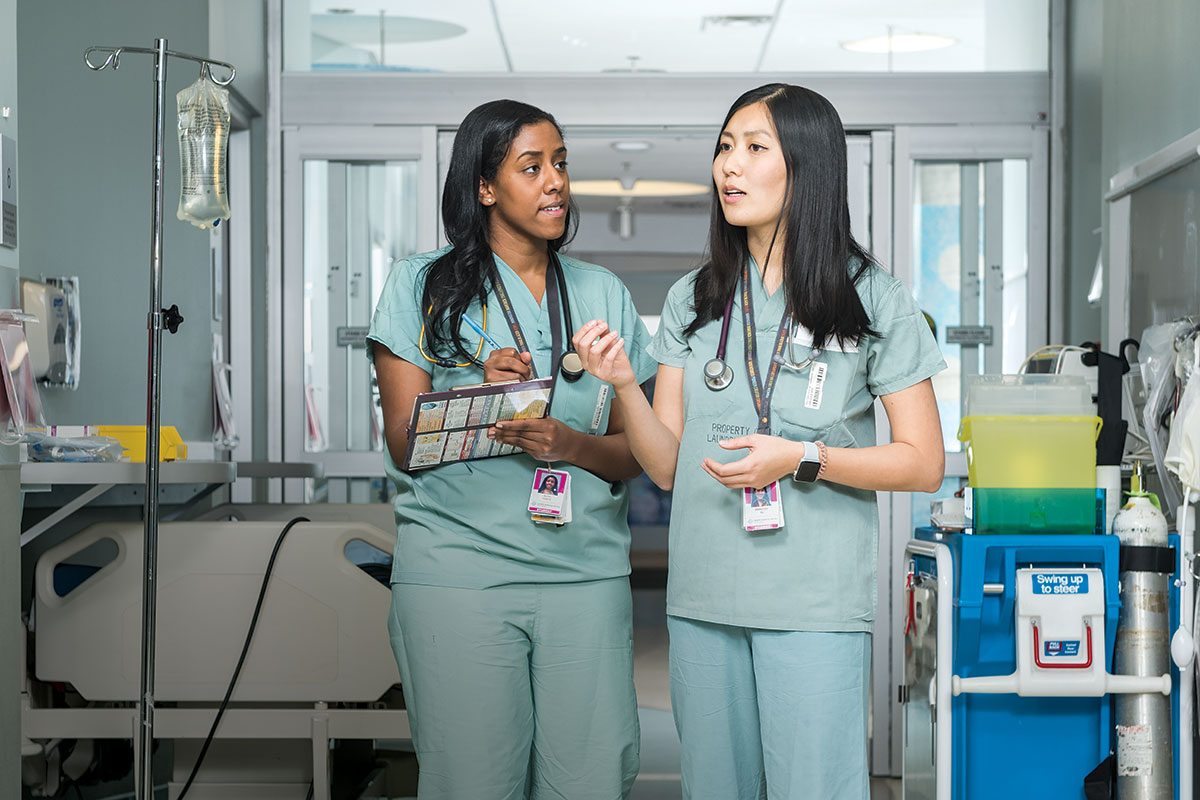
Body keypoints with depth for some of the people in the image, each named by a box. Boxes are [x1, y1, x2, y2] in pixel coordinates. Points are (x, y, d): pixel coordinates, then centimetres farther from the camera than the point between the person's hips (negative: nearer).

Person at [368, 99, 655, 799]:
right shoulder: (423, 286, 5)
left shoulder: (604, 294, 14)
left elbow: (634, 451, 11)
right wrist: (482, 394, -18)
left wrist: (569, 445, -11)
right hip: (457, 575, -2)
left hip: (587, 573, 3)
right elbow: (403, 445, 0)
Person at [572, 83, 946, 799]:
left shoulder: (872, 298, -1)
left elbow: (924, 464, -1)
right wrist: (623, 385, -9)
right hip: (702, 601, 4)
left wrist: (802, 458, -14)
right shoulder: (693, 301, 10)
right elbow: (667, 466, 9)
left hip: (815, 605, -4)